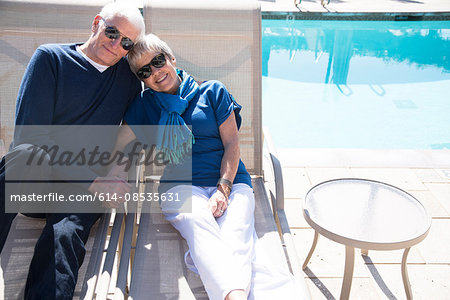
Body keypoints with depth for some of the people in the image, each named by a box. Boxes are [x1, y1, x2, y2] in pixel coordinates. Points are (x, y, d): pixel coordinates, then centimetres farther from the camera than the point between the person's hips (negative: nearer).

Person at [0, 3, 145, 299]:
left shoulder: (128, 74, 13)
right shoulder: (51, 58, 2)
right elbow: (27, 137, -10)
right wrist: (90, 180, -20)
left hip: (88, 187, 2)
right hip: (33, 177, -2)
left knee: (66, 234, -32)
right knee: (25, 155, -37)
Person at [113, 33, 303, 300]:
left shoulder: (213, 92, 14)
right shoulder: (145, 105, 18)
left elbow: (232, 144, 7)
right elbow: (115, 147, 13)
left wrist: (223, 189, -8)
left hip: (231, 181, 2)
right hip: (181, 187, -1)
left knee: (237, 237, -32)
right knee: (196, 221, -37)